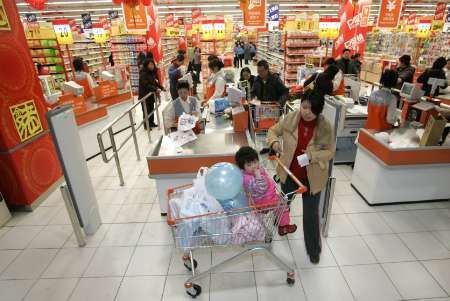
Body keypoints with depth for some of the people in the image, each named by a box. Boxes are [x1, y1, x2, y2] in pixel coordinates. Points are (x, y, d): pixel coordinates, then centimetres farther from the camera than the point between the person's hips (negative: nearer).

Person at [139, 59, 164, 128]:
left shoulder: (152, 72, 5)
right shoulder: (143, 74, -18)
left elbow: (154, 82, 12)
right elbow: (146, 85, -26)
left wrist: (161, 88, 1)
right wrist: (156, 89, -32)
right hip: (144, 95, -7)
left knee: (151, 109, 14)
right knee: (146, 110, 0)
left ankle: (151, 122, 28)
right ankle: (146, 125, 11)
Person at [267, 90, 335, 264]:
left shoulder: (325, 127, -17)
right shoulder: (290, 119, -14)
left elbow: (330, 151, -9)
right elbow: (273, 130, 1)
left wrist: (313, 155, -28)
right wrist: (274, 141, -22)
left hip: (312, 178, -2)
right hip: (289, 174, 2)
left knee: (311, 214, 9)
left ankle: (314, 249, 34)